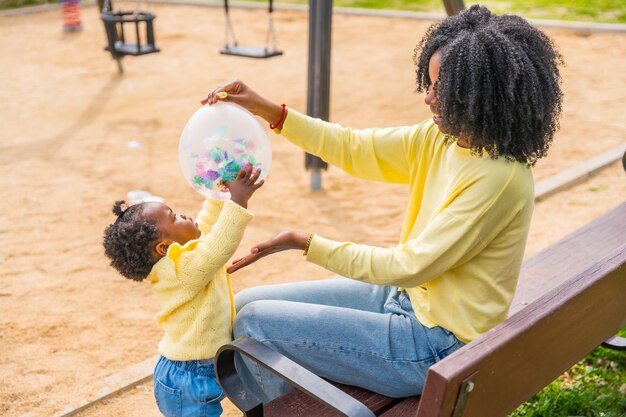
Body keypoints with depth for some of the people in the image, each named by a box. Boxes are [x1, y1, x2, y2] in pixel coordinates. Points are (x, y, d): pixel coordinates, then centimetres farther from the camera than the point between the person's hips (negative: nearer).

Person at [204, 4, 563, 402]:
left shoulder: (500, 178, -26)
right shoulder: (441, 139, -1)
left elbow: (410, 266, -24)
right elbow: (353, 148, 4)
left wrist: (305, 243, -18)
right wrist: (268, 110, -4)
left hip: (434, 346, -8)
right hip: (406, 296, 8)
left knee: (254, 324, -9)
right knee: (247, 304, 6)